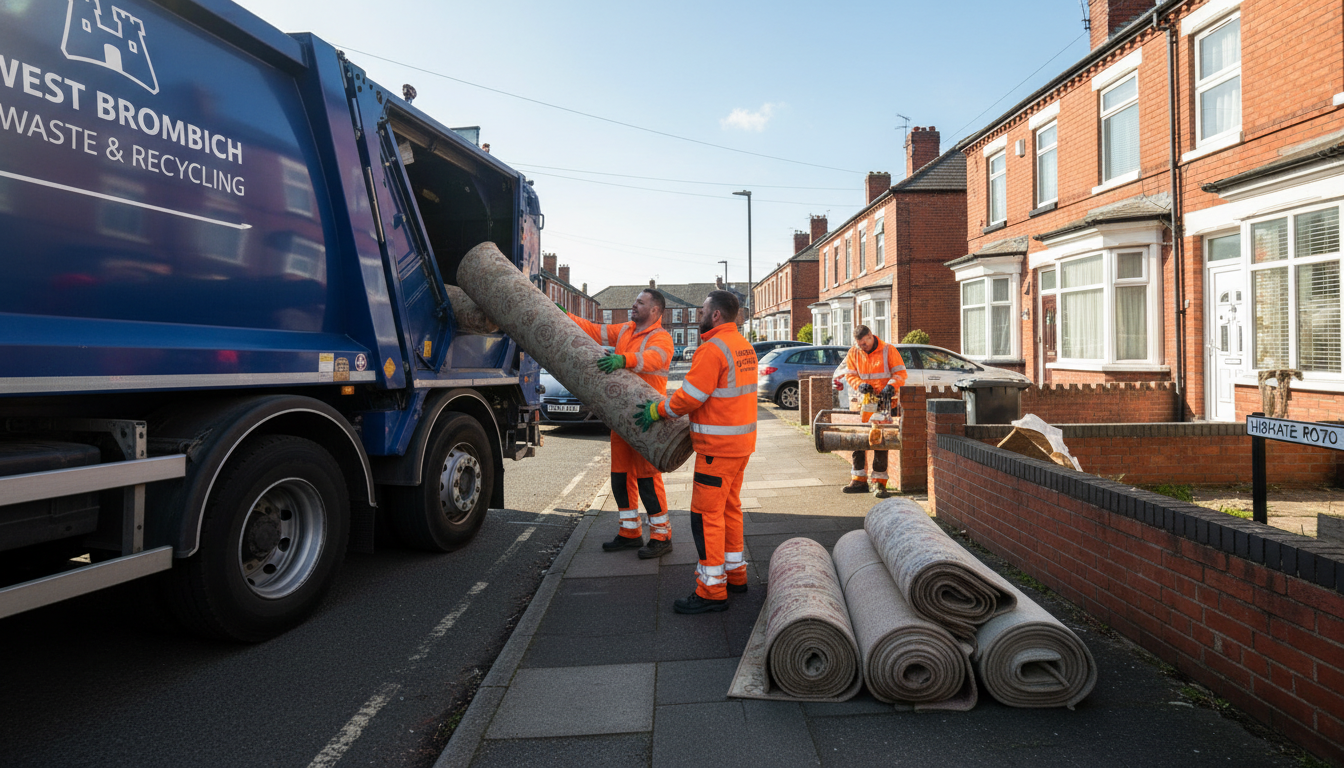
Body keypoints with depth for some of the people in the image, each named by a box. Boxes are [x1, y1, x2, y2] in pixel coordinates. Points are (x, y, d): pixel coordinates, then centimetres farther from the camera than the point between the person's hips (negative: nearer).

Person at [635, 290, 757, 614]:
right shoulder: (744, 347, 13)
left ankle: (711, 590, 2)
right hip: (741, 442, 10)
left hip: (718, 447, -10)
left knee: (707, 514, -4)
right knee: (729, 507, 19)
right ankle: (734, 574, 30)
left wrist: (658, 410, -3)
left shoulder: (713, 348, -17)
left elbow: (690, 397, -18)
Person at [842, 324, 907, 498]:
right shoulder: (853, 353, 8)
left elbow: (900, 374, -2)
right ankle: (859, 480, 13)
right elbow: (850, 375, 8)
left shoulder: (888, 351, -1)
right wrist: (860, 385, -13)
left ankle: (879, 483, 3)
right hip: (862, 403, 4)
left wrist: (890, 387, -21)